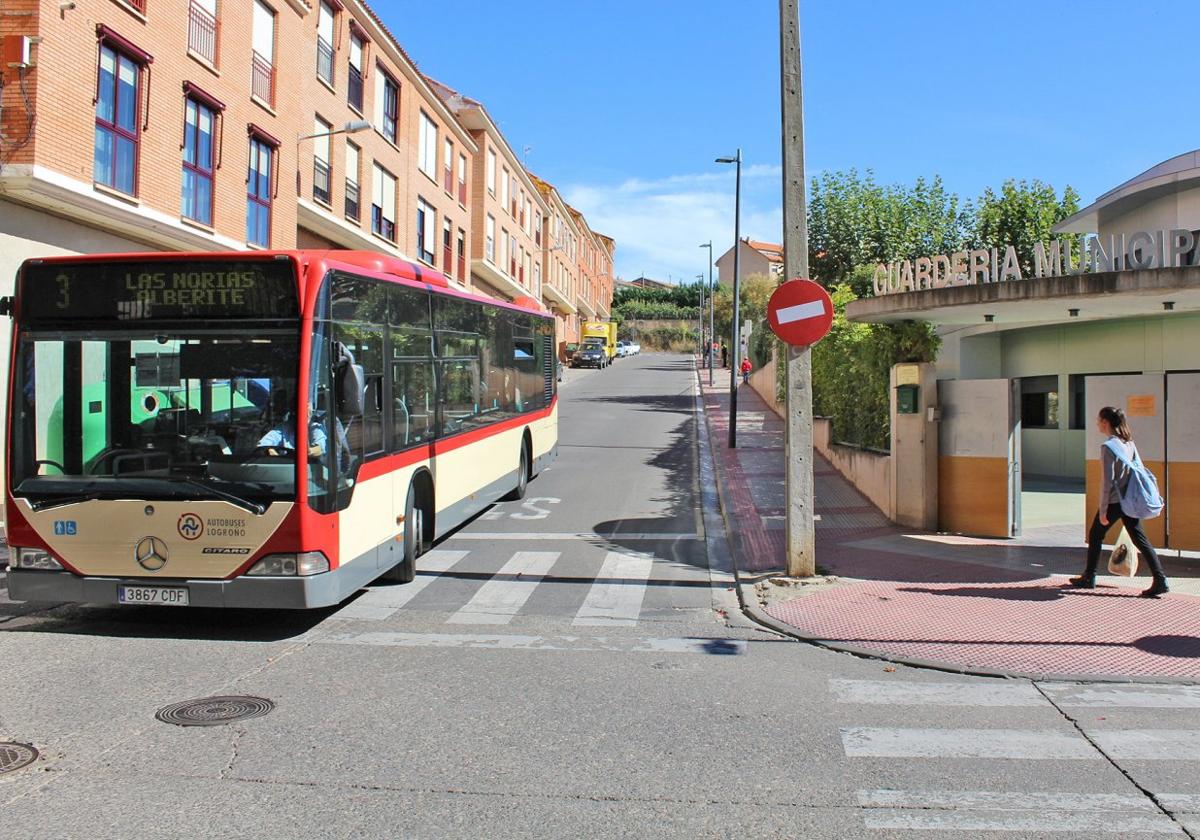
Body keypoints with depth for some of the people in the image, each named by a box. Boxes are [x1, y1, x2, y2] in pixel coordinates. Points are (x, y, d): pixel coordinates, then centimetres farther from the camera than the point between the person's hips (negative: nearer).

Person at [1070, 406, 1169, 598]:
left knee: (1095, 536, 11)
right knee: (1139, 539, 8)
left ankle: (1089, 578, 21)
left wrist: (1103, 510, -13)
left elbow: (1107, 481, -17)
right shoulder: (1129, 443, 8)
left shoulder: (1107, 446, -16)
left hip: (1114, 502, -7)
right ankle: (1160, 580, 1)